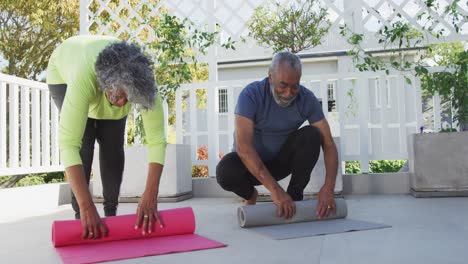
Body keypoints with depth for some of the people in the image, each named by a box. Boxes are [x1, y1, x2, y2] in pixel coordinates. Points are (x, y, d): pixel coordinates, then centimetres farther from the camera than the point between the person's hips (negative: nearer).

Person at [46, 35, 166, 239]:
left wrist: (150, 197, -46)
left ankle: (111, 212, 7)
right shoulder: (83, 78, -47)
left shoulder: (141, 80, -39)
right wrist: (86, 207, -54)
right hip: (64, 74, -2)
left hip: (114, 82, 2)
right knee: (83, 142, -18)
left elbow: (157, 139, -38)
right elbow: (68, 143, -49)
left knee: (113, 144, -9)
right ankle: (80, 215, -4)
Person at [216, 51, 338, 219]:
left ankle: (295, 196, -7)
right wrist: (274, 189, -46)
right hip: (252, 163, -2)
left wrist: (328, 187, -35)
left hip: (282, 161, 3)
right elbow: (243, 146, -37)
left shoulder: (307, 99, -16)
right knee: (226, 171, -35)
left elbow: (328, 144, -18)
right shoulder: (251, 95, -26)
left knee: (311, 135, -25)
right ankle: (250, 196, 0)